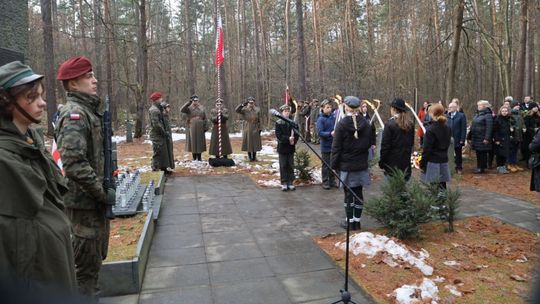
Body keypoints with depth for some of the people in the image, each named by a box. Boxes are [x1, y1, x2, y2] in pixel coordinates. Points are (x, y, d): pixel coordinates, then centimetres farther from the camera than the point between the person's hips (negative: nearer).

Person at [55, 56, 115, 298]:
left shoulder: (88, 110, 12)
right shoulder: (75, 114, -19)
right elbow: (74, 164, -29)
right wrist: (102, 193, -20)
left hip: (95, 200, 10)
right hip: (84, 202, -10)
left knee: (97, 257, 24)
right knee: (88, 262, 4)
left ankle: (91, 294, 41)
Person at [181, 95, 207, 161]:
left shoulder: (202, 108, 8)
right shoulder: (189, 108, 1)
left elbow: (205, 118, 8)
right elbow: (182, 110, -18)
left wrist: (205, 127, 1)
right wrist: (189, 103, -20)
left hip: (200, 128, 2)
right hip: (191, 128, -2)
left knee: (200, 142, 5)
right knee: (193, 142, 3)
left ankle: (199, 158, 15)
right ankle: (194, 158, 13)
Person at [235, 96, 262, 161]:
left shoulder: (257, 110, 3)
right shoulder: (244, 109, -2)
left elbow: (259, 120, 5)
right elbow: (237, 110, -17)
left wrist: (259, 129, 2)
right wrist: (243, 104, -24)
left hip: (255, 129, 1)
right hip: (247, 129, -1)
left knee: (255, 143, 5)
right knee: (248, 143, 3)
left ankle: (254, 157, 18)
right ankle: (250, 157, 14)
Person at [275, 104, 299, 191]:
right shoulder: (278, 123, -4)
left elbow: (296, 134, 5)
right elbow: (278, 135, -10)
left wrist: (293, 141, -12)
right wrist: (288, 139, -20)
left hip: (291, 148, 2)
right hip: (282, 147, -2)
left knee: (291, 166, 8)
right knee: (283, 166, 4)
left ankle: (291, 183, 17)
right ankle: (284, 183, 12)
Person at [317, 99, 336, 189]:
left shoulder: (333, 117, 3)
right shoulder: (320, 119, -11)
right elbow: (320, 133, -17)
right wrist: (330, 134, -29)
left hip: (334, 145, 5)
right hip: (326, 146, -5)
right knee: (326, 165, 5)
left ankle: (332, 181, 26)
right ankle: (325, 182, 16)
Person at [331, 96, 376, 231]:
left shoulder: (342, 124, -12)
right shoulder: (366, 123, 0)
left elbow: (336, 147, -9)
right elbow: (369, 143, 8)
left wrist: (334, 164, -2)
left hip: (346, 165, -4)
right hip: (361, 165, 4)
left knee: (349, 193, 5)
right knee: (358, 192, 11)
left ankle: (350, 221, 13)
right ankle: (357, 220, 19)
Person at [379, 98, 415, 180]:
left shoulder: (390, 124, -14)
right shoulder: (410, 124, 5)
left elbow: (385, 145, -13)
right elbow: (411, 143, 12)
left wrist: (382, 162, -5)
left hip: (392, 164, -6)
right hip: (406, 163, 6)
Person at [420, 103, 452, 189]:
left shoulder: (430, 130, -15)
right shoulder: (447, 129, 7)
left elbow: (427, 149, -14)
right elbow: (447, 145, 15)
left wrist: (422, 164, -8)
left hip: (433, 162, -7)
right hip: (444, 161, 7)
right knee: (442, 187, 11)